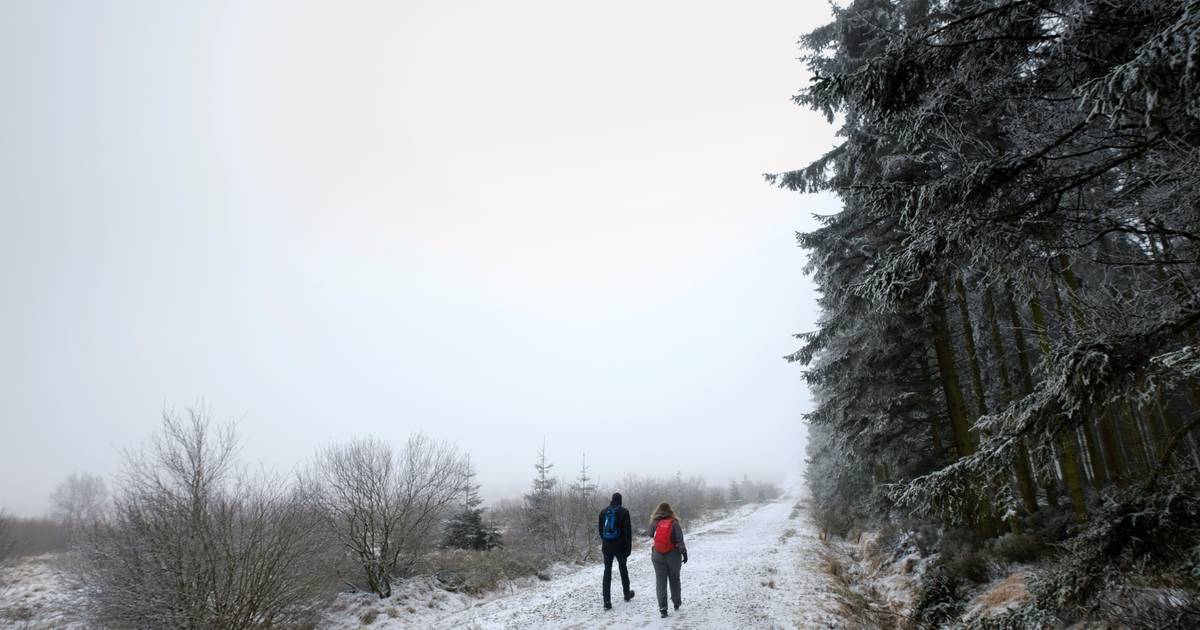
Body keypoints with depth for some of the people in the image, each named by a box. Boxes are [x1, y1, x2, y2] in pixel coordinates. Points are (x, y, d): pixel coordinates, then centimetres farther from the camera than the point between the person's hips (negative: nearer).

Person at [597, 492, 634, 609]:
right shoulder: (624, 512, -8)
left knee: (607, 571, 2)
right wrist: (628, 547, -6)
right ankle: (627, 594, 34)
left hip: (606, 547, 2)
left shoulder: (603, 512, 3)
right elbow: (628, 531, -10)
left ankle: (607, 601, -6)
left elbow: (600, 530, 10)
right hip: (620, 547, -2)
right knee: (623, 569, 17)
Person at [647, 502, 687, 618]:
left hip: (657, 556, 1)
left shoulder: (654, 523, -3)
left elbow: (650, 535, 6)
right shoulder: (674, 523, -8)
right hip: (673, 555, 0)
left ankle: (663, 608, -2)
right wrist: (684, 553, -6)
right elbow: (680, 540, -11)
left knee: (660, 581, 6)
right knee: (674, 579, 18)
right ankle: (677, 603, 33)